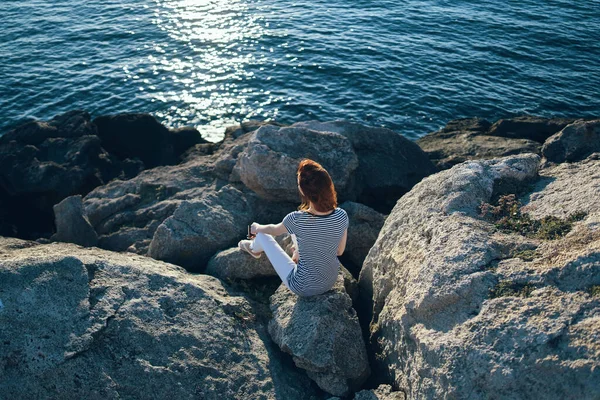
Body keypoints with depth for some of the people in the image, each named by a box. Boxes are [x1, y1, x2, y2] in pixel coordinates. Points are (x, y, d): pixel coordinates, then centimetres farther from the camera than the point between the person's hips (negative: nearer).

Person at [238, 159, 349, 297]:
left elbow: (273, 230, -6)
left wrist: (257, 228, 18)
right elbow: (340, 251, -3)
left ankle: (254, 249, 52)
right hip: (331, 281, 4)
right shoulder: (342, 216, -20)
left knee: (262, 235, 15)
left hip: (303, 288, -4)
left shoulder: (296, 219, -30)